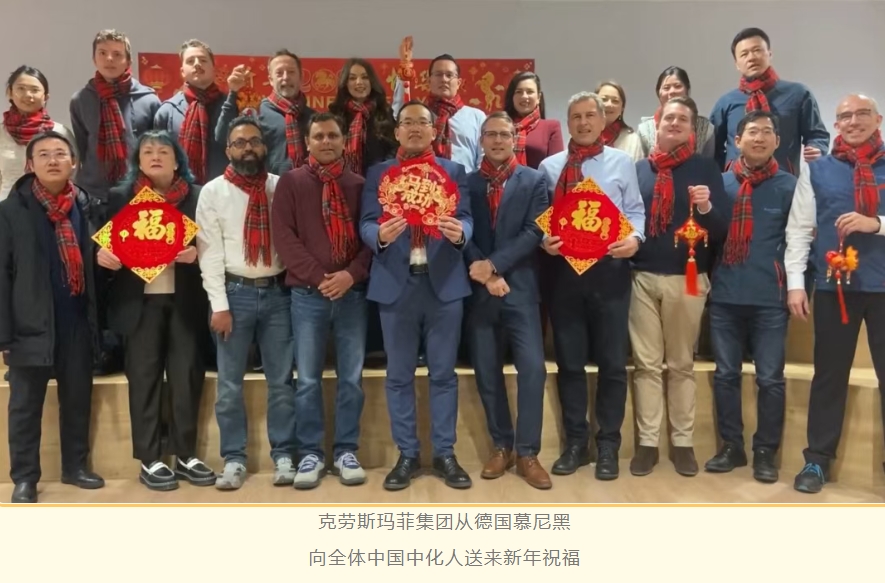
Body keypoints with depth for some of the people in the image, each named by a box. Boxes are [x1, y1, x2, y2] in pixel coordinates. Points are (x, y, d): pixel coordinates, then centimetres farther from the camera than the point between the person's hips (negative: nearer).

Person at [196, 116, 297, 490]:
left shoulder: (281, 187, 7)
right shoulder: (213, 192, 3)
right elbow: (210, 251, -2)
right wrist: (219, 304, -9)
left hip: (277, 291, 1)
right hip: (235, 292, -1)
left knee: (281, 380, 7)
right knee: (230, 383, 6)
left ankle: (283, 456, 18)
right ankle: (234, 459, 18)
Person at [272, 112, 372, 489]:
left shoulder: (359, 184, 10)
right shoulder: (291, 182, 6)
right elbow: (284, 236, -2)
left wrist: (352, 274, -11)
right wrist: (319, 277, -11)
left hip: (353, 292, 1)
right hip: (308, 293, -1)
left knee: (352, 377, 6)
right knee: (307, 378, 4)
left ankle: (346, 452, 17)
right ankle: (311, 453, 16)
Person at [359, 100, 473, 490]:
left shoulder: (454, 171, 10)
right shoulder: (378, 174, 10)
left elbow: (466, 219, -1)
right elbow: (366, 224, -1)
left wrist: (459, 232, -24)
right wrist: (381, 235, -23)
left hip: (444, 283, 0)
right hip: (396, 285, 0)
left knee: (443, 373, 6)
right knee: (399, 375, 7)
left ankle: (445, 454, 17)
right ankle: (407, 455, 19)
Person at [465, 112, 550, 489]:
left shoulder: (534, 180, 6)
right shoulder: (466, 182, 9)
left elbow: (534, 232, -6)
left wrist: (494, 264, -14)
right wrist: (483, 273, -12)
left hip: (520, 288, -1)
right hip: (478, 291, 2)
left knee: (532, 368, -8)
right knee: (487, 372, 7)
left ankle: (527, 452, 4)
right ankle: (502, 446, 21)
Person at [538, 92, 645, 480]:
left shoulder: (622, 163, 10)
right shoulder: (550, 167, 11)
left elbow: (635, 210, 5)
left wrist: (634, 237, -14)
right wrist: (544, 240, -12)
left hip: (610, 269, -1)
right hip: (564, 269, 1)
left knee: (612, 360, 4)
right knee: (569, 360, 8)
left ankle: (608, 445, 17)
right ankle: (575, 443, 21)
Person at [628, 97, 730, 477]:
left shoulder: (705, 168, 4)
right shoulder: (638, 168, 10)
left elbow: (722, 228, -2)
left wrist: (706, 208, -20)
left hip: (687, 278, -1)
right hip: (642, 277, 1)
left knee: (682, 364, 7)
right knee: (646, 363, 3)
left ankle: (683, 442, 16)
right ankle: (648, 442, 11)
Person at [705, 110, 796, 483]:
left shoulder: (789, 186, 1)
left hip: (769, 298, -2)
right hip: (725, 296, 2)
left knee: (770, 378, 3)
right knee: (725, 374, 9)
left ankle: (765, 452, 17)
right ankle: (731, 447, 22)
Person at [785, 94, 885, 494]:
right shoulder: (817, 170, 7)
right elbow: (798, 229, 4)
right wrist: (795, 282, -2)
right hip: (834, 286, 0)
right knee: (829, 375, 7)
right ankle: (818, 460, 16)